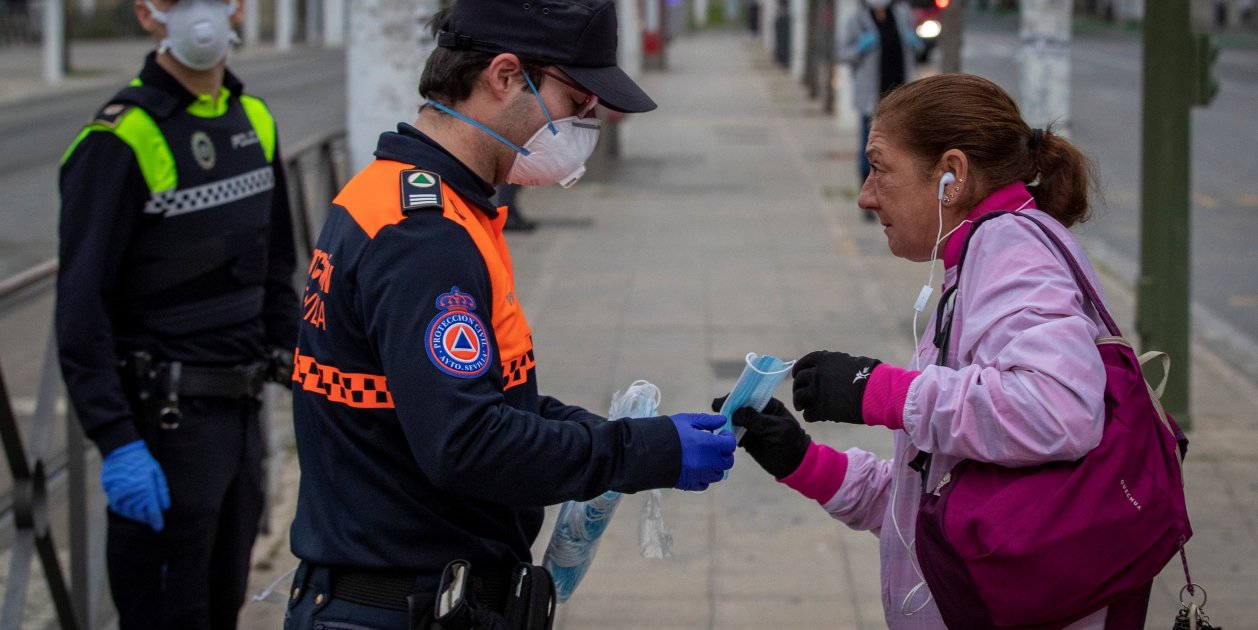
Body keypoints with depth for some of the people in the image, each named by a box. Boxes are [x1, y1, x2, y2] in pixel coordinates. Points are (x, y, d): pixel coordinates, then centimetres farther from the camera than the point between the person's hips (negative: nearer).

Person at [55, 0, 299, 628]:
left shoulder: (254, 120, 10)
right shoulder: (120, 140, -14)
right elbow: (81, 308, -17)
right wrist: (116, 441, -21)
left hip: (242, 410, 7)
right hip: (163, 419, -7)